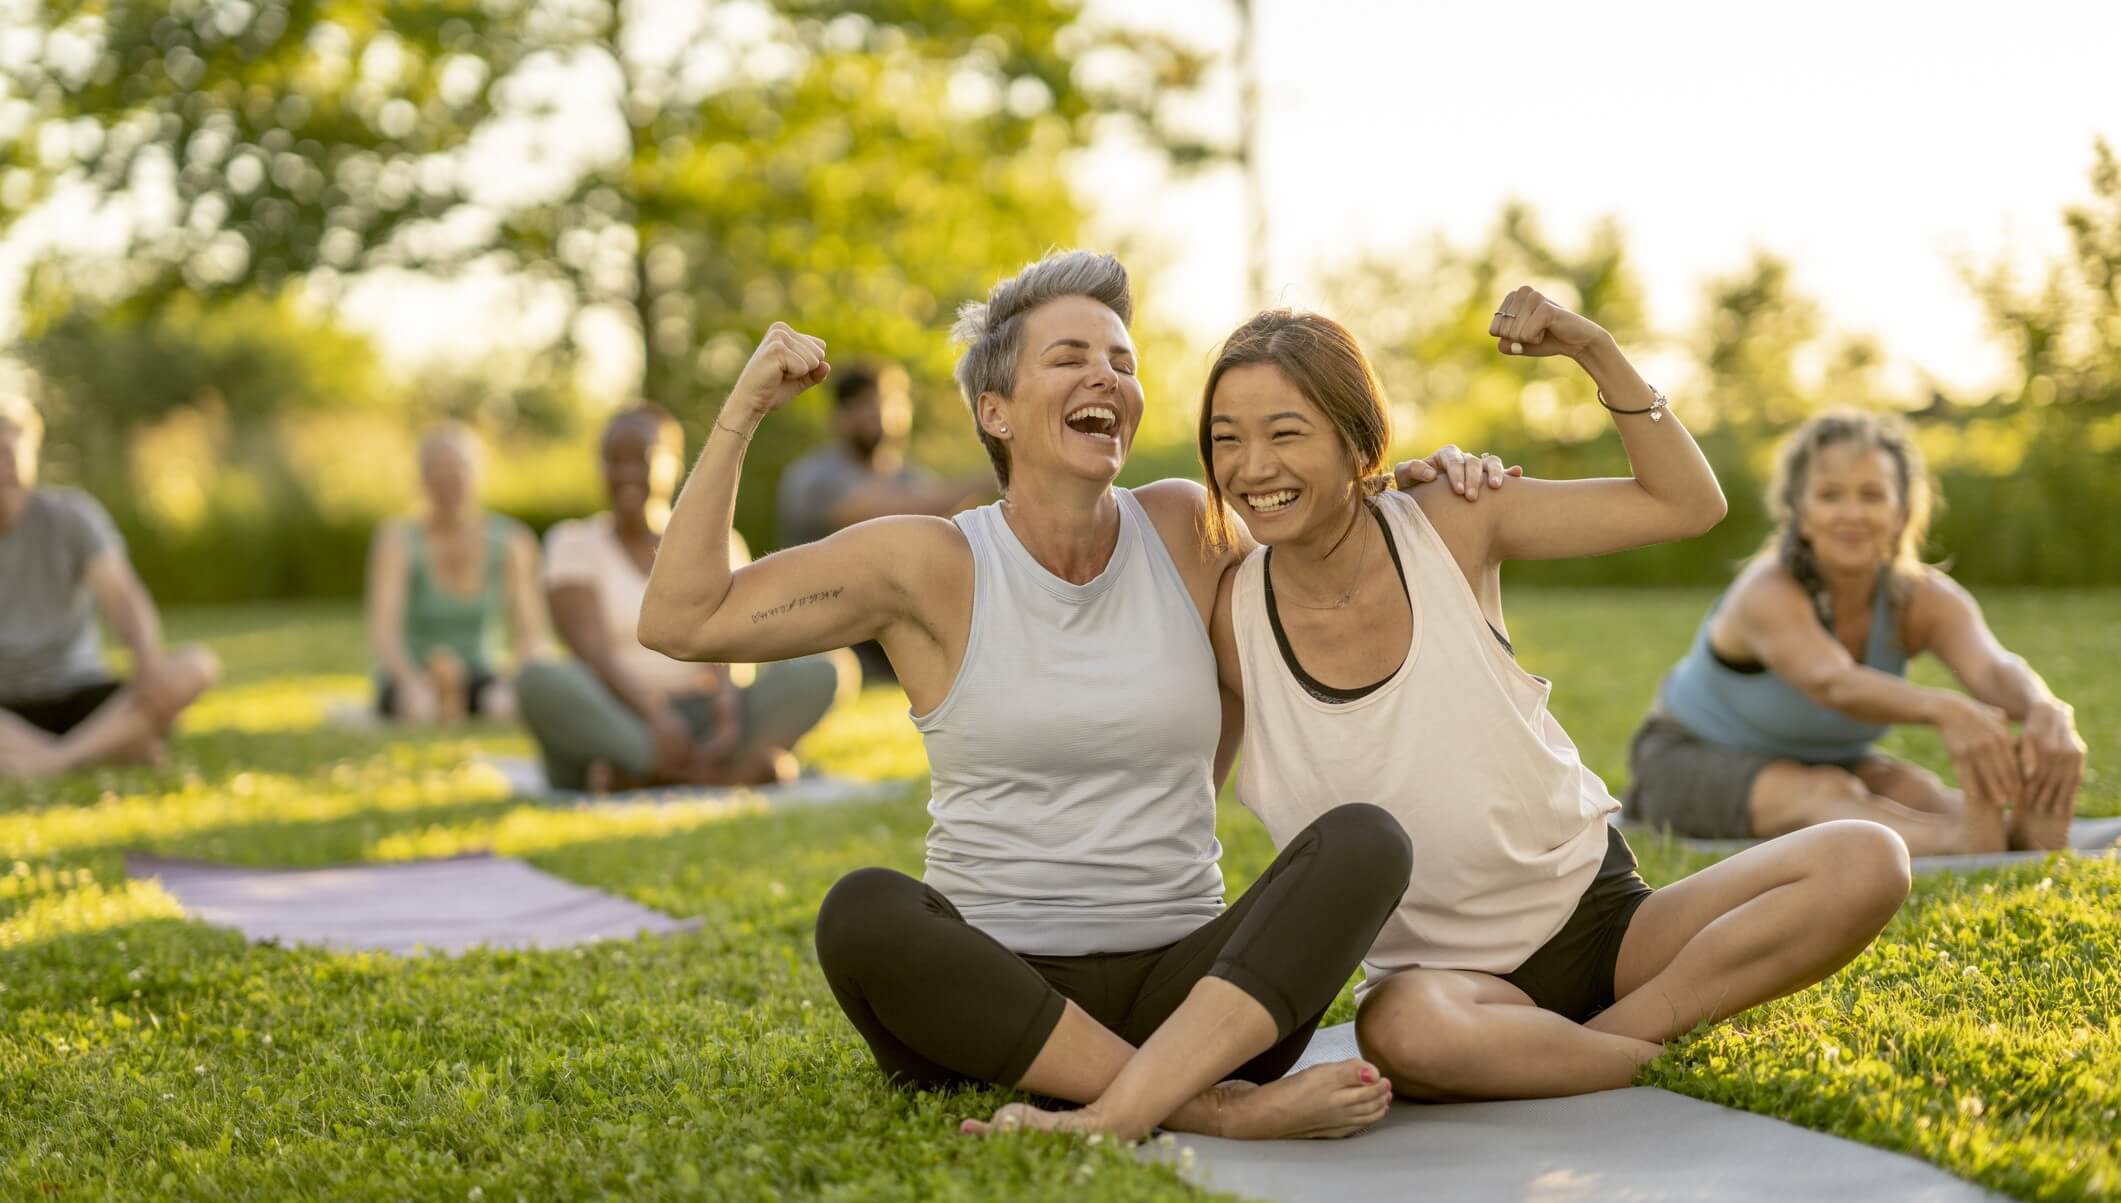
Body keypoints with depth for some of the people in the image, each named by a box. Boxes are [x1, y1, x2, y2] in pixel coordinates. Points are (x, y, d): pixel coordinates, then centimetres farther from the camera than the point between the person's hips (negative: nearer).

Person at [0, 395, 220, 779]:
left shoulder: (72, 515, -3)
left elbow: (122, 598, -15)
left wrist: (148, 657, -37)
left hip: (78, 702, 1)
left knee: (198, 665, -25)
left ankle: (54, 761, -38)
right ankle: (114, 751, -41)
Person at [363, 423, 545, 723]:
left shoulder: (512, 543, -6)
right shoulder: (398, 539, -12)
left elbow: (531, 633, -8)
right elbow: (382, 631, -22)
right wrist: (412, 682, -41)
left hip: (479, 676, 2)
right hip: (410, 675, -2)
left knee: (505, 705, -34)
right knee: (419, 708, -38)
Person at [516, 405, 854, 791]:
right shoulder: (575, 542, 8)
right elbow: (590, 649, -8)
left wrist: (729, 708, -24)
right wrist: (654, 716, -26)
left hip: (700, 721, 2)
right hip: (607, 728, -2)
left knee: (819, 671, -21)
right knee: (539, 680, -34)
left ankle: (637, 776, -34)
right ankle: (740, 769, -40)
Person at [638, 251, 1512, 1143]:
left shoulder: (1187, 527, 7)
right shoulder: (930, 566, 1)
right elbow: (680, 623, -2)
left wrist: (1423, 484, 6)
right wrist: (741, 414, -5)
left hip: (1189, 994, 2)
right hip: (992, 992, -2)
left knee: (1364, 842, -24)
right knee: (860, 913, -33)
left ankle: (1105, 1120, -39)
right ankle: (1214, 1108, -33)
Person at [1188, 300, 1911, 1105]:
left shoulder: (1449, 526, -5)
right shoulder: (1234, 619, -7)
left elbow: (1687, 503, 1)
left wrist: (1594, 352, -9)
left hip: (1601, 915, 2)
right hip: (1437, 969, -2)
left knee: (1866, 862, -19)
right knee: (1403, 1033, -41)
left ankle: (1600, 1039, -17)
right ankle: (1665, 1057, -18)